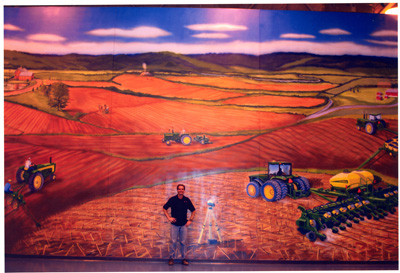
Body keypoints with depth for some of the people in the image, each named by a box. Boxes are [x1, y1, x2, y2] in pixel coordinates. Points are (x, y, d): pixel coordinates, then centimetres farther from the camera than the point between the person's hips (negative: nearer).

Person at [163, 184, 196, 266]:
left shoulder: (187, 200, 0)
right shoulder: (172, 199, -3)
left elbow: (193, 210, 10)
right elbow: (164, 208, 6)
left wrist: (190, 220, 2)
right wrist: (169, 217, -3)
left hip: (184, 225, 1)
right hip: (174, 224, -1)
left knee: (183, 242, 5)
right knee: (173, 241, 1)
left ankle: (184, 258, 15)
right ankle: (171, 258, 14)